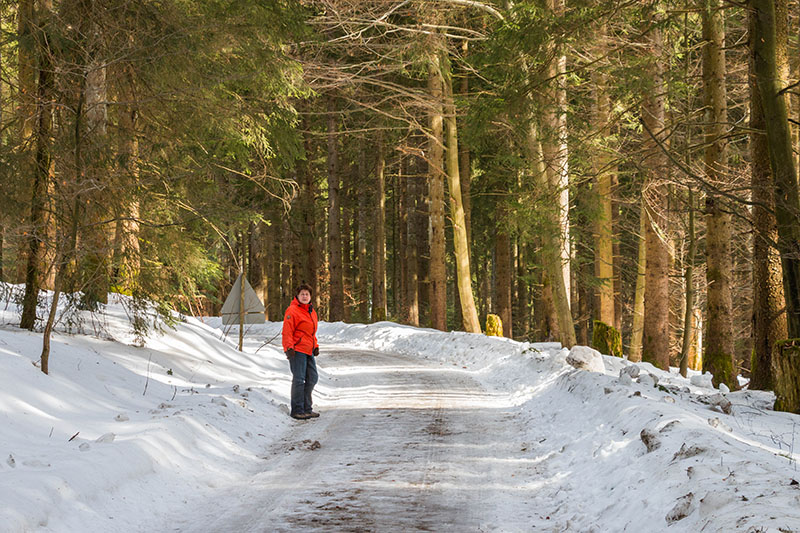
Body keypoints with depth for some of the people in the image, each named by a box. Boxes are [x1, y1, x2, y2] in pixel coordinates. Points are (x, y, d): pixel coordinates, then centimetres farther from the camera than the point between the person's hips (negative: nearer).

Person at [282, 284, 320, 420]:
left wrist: (315, 346, 21)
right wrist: (289, 348, -22)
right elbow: (287, 331, -15)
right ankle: (297, 410, -2)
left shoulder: (311, 311, 17)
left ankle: (306, 408, 23)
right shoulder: (292, 311, -11)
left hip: (308, 351, 9)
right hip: (297, 350, -9)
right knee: (299, 379, -8)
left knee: (312, 378, 13)